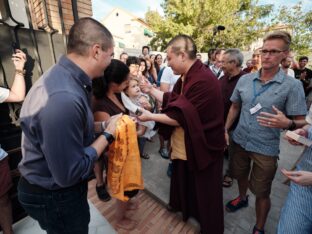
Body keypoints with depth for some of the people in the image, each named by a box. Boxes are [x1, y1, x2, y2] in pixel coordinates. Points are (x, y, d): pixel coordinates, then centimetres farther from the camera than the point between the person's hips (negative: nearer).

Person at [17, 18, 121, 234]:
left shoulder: (67, 78, -4)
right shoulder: (64, 98, -37)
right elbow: (68, 174, -30)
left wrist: (104, 125, -3)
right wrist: (108, 134, -21)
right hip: (54, 196, -8)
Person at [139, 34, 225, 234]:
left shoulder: (202, 80, -28)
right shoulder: (188, 76, 4)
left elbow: (180, 117, -27)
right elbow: (173, 100, 8)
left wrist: (150, 116, -16)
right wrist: (151, 90, 6)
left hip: (202, 147, -9)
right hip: (185, 144, 9)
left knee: (205, 191, 16)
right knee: (183, 179, 29)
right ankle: (182, 205, 58)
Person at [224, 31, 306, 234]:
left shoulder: (292, 85, -12)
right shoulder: (244, 79, -1)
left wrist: (286, 123, -32)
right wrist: (225, 129, 1)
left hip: (266, 148, -3)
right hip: (240, 141, 4)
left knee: (262, 193, 14)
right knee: (240, 175, 26)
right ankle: (242, 198, 57)